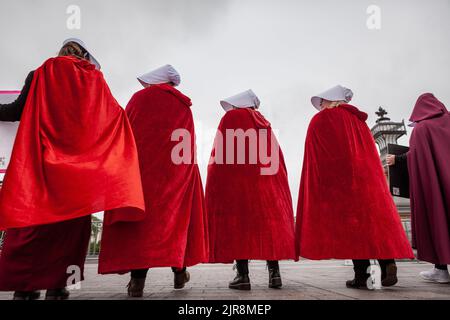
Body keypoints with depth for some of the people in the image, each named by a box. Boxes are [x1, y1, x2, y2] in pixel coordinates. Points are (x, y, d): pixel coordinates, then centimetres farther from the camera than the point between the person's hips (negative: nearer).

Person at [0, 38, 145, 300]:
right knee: (71, 221, 5)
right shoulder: (94, 79, 10)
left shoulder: (42, 73, 6)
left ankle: (24, 284, 5)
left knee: (32, 216, 5)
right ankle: (57, 284, 5)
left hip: (40, 159, 0)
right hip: (80, 164, 1)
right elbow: (114, 115, 11)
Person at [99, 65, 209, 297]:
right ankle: (179, 270, 14)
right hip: (177, 168, 2)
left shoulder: (140, 98, 9)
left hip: (140, 166, -2)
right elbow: (189, 146, 12)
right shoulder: (183, 105, 15)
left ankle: (138, 278, -9)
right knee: (177, 213, 11)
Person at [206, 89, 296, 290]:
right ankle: (274, 273, 5)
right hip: (268, 184, 5)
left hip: (237, 183, -5)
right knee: (269, 223, 7)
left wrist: (216, 186, -1)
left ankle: (243, 275, -7)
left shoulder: (231, 118, 6)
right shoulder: (264, 123, 21)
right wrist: (278, 187, 18)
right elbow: (276, 158, 17)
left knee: (238, 224, -4)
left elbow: (221, 153, -3)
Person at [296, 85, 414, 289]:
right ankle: (387, 262, -7)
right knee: (375, 218, 7)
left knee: (351, 224, -3)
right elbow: (372, 155, 18)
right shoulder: (358, 119, 17)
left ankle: (361, 275, -2)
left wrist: (321, 190, 2)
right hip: (368, 179, 5)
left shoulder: (319, 121, 0)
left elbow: (315, 160, -3)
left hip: (340, 183, -5)